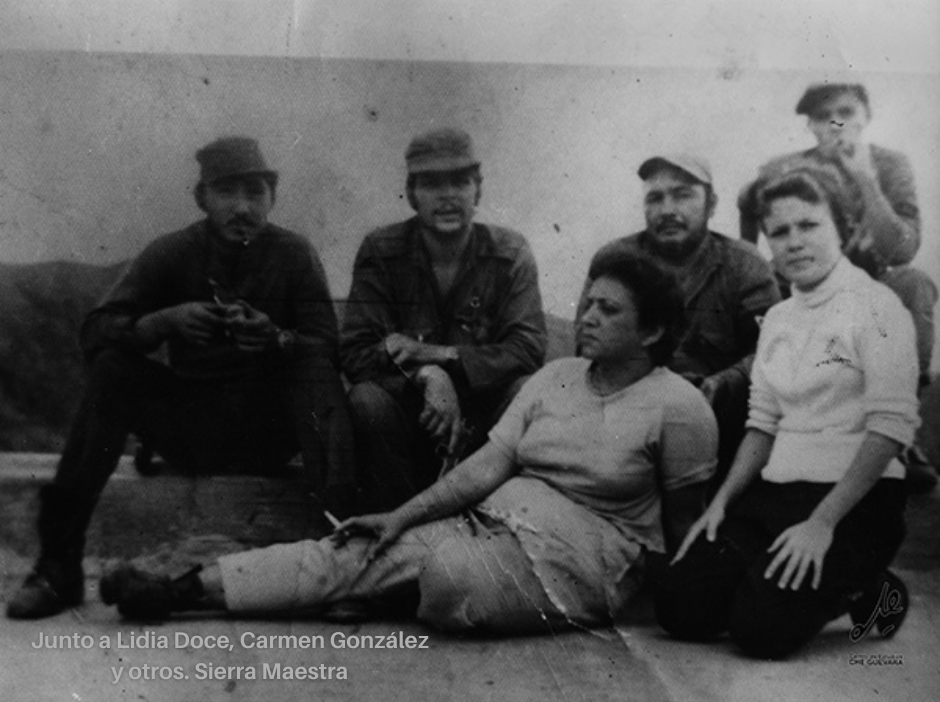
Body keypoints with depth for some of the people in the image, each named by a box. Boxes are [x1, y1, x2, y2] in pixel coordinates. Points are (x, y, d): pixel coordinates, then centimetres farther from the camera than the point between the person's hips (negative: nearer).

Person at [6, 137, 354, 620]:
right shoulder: (173, 254, 0)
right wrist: (167, 320, -28)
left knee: (318, 377, -27)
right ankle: (58, 566, -23)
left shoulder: (294, 255, -2)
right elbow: (95, 332, -9)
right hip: (190, 427, 1)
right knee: (111, 369, -22)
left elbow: (327, 352, -9)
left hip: (270, 431, -1)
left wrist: (277, 338, -31)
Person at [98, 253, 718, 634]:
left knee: (450, 572, -34)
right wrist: (401, 517, -7)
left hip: (573, 563, -5)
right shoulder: (556, 377, 8)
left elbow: (684, 520, -1)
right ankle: (185, 590, -17)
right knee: (365, 551, -13)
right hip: (492, 520, 6)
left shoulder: (679, 407, -9)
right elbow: (488, 465, 1)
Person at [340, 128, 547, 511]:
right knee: (367, 401, -30)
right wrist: (427, 375, -28)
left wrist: (442, 355, -24)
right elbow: (355, 351, -10)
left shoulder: (510, 253, -3)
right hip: (407, 403, 0)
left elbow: (529, 348, -12)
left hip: (483, 402, 1)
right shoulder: (380, 251, -3)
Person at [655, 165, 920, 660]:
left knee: (762, 628, -23)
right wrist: (721, 502, 4)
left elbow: (891, 426, -16)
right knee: (679, 608, -5)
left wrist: (822, 523, -20)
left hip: (855, 499, -7)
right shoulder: (777, 320, 14)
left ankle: (862, 591, 7)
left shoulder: (874, 307, -9)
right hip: (775, 493, 7)